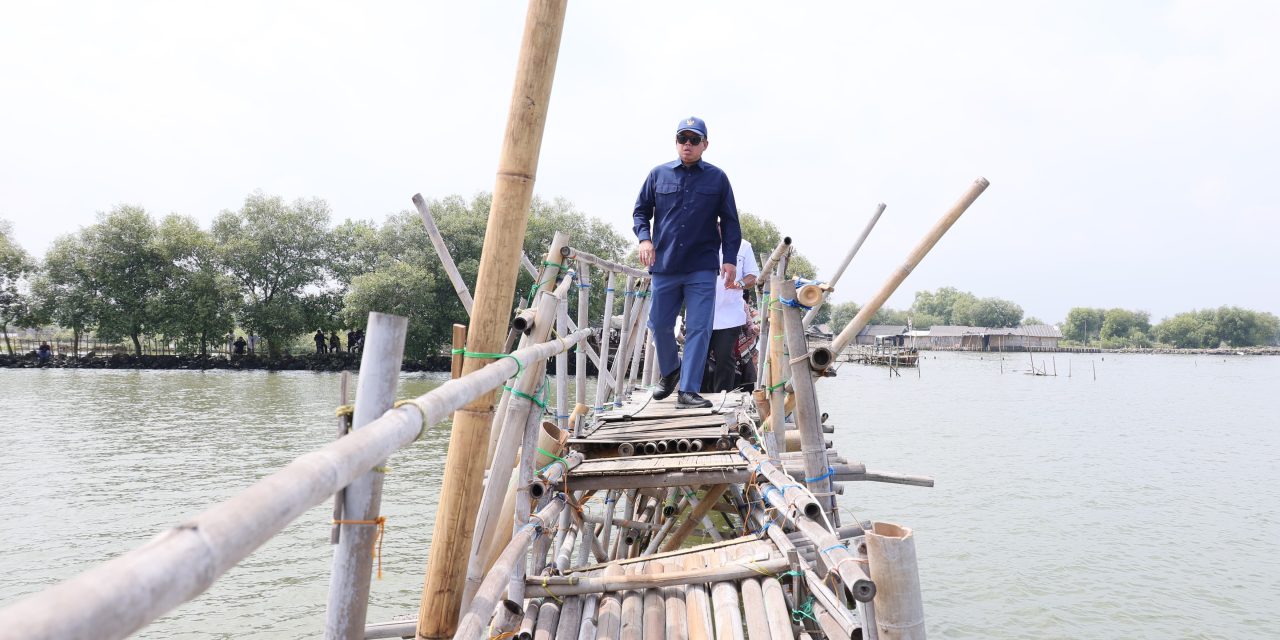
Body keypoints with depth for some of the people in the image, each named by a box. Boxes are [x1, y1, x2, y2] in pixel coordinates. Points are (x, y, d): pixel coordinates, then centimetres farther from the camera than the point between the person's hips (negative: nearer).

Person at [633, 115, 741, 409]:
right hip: (664, 266, 2)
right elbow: (641, 210, 13)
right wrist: (644, 238, -5)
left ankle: (688, 390, 0)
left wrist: (730, 258, -1)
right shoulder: (659, 174, 8)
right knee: (660, 325, 9)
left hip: (702, 268, -1)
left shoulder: (717, 178, 6)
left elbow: (729, 221, 8)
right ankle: (669, 372, 35)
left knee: (699, 329, -5)